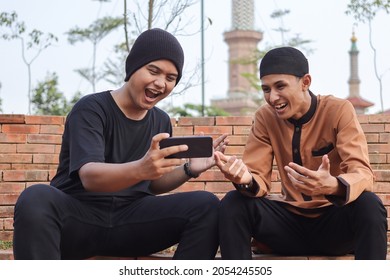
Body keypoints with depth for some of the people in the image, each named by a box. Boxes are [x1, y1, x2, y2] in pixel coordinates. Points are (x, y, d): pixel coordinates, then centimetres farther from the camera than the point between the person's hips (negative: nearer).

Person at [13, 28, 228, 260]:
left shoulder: (161, 121, 13)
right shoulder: (91, 109, -6)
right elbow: (90, 176, -22)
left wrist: (189, 169, 0)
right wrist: (139, 169, -43)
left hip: (130, 219, 5)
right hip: (78, 215, -5)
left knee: (207, 206, -18)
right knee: (36, 199, -38)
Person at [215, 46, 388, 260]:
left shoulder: (339, 111, -10)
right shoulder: (265, 117, -1)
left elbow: (363, 174, -21)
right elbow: (259, 177, -5)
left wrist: (333, 186, -45)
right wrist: (247, 180, -32)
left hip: (334, 219, -2)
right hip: (291, 219, 3)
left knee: (367, 204, -33)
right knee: (233, 204, -21)